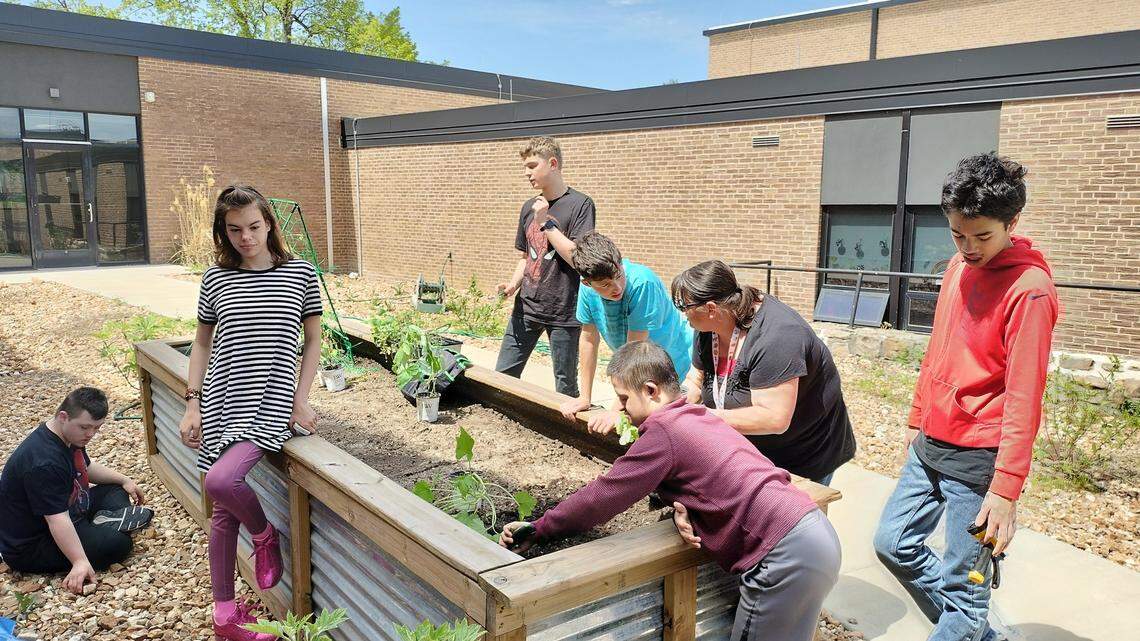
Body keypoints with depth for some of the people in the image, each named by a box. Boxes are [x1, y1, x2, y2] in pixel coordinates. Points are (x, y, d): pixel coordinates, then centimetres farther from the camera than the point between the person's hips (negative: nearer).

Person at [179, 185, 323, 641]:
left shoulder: (301, 274, 0)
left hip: (270, 406, -3)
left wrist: (301, 400, 0)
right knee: (223, 511, 8)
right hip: (221, 403, 3)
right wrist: (192, 405, 6)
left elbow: (313, 341, 7)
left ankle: (265, 534, 8)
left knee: (220, 481, -25)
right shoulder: (215, 279, 5)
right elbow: (202, 345, 13)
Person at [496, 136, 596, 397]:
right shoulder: (530, 207, 11)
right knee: (503, 375, 7)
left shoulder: (580, 204, -8)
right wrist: (513, 283, 2)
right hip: (527, 307, 6)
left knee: (565, 388, 6)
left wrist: (546, 222, -14)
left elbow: (578, 257, -17)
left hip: (564, 311, -6)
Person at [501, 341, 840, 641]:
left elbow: (600, 498, -8)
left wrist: (537, 530, 1)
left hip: (782, 555, -9)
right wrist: (684, 510, -5)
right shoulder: (698, 416, 18)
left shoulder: (663, 429, -10)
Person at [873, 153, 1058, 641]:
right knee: (892, 544, 14)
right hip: (930, 444, 8)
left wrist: (1006, 489, -21)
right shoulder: (958, 267, 8)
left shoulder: (1029, 288, -16)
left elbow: (1023, 397, -19)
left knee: (961, 585, 2)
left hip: (978, 458, -8)